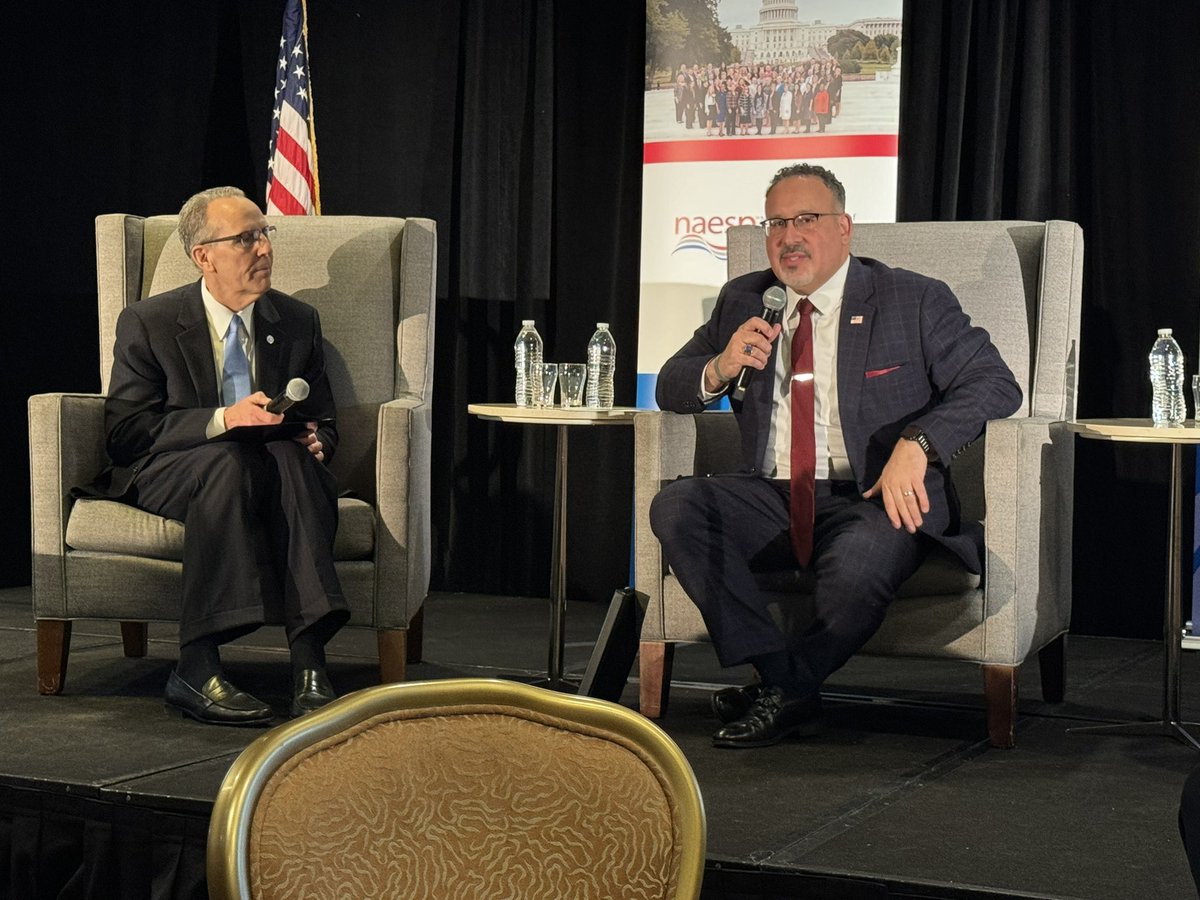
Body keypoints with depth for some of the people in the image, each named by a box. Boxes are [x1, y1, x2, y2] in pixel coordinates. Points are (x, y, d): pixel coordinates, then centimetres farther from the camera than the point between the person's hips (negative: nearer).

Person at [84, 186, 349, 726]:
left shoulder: (298, 323, 12)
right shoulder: (148, 324, 0)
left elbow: (322, 423, 18)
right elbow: (125, 432, -8)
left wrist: (316, 441, -8)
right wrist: (223, 419, -21)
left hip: (274, 468, 3)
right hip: (165, 477, -3)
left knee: (291, 458, -33)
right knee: (228, 461, -37)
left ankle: (308, 664, -44)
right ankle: (196, 669, -43)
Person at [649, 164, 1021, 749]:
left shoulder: (915, 302, 1)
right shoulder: (742, 302, 14)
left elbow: (996, 385, -6)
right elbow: (671, 389, 16)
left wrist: (916, 443, -23)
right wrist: (720, 368, -9)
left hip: (876, 501, -4)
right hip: (772, 499, 4)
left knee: (858, 564, -37)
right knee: (675, 508, -23)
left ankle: (786, 691, -9)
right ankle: (779, 675, -22)